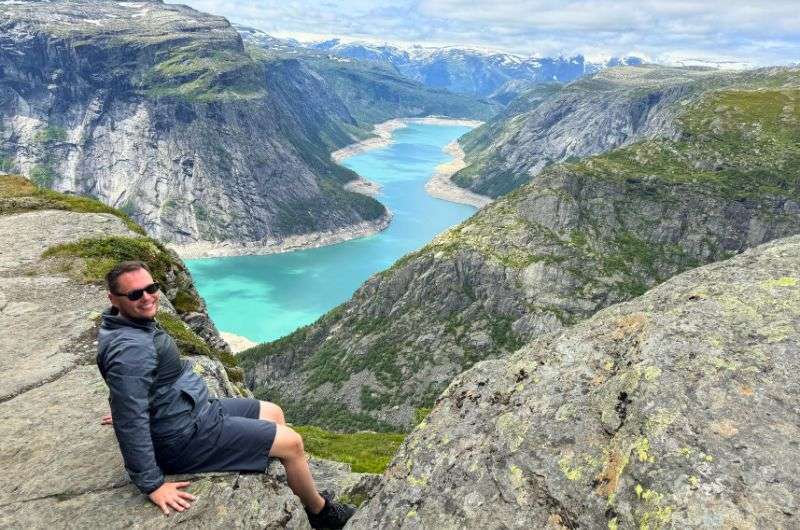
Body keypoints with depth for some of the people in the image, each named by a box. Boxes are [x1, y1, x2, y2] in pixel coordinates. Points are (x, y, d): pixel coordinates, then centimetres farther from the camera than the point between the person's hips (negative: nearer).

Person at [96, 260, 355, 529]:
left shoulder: (136, 323, 4)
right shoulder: (129, 350, -29)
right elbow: (129, 422, -30)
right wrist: (152, 484, -26)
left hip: (199, 409, 10)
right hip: (188, 436, -10)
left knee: (274, 414, 18)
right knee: (292, 442, -6)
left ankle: (306, 492, 35)